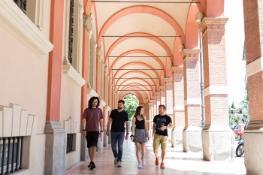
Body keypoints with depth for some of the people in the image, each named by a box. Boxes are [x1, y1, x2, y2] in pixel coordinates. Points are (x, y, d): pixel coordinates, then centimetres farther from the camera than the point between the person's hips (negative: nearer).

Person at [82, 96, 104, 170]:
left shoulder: (99, 110, 6)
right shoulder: (87, 110, 3)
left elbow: (101, 120, 9)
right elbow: (84, 120, -1)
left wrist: (101, 130, 5)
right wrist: (84, 129, -10)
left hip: (96, 130, -1)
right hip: (88, 130, 1)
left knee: (94, 146, -13)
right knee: (89, 146, 8)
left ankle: (92, 162, -18)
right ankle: (91, 161, 21)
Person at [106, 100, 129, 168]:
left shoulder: (125, 113, 0)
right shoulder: (113, 111, 3)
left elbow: (126, 124, 2)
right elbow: (110, 121, 6)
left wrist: (127, 133, -1)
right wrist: (108, 130, 1)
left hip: (121, 132, -2)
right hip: (113, 131, 2)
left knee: (120, 147, -6)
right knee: (113, 146, 8)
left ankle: (119, 161, -1)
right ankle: (116, 157, 34)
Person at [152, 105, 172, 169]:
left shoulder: (167, 117, -1)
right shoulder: (156, 117, 7)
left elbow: (170, 125, -11)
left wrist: (165, 127, -29)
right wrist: (154, 133, 7)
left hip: (164, 135, -1)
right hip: (157, 135, 2)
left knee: (163, 149, 3)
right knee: (155, 150, -3)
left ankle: (162, 162, 19)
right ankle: (157, 157, 29)